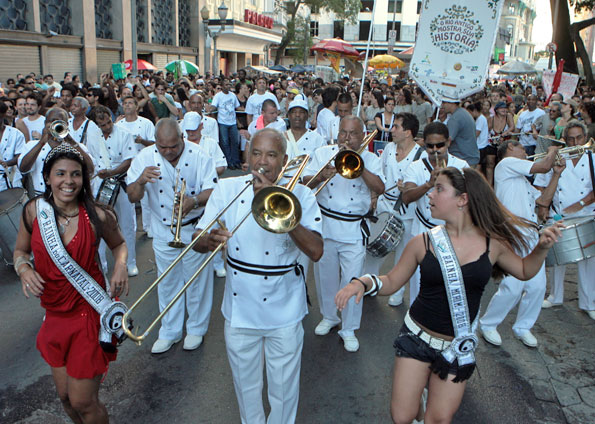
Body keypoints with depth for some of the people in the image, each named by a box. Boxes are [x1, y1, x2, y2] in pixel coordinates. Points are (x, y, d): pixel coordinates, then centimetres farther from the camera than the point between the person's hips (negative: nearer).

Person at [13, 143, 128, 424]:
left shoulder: (97, 216, -13)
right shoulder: (34, 209, -7)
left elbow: (119, 244, 6)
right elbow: (20, 250, 8)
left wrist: (120, 266, -14)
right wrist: (24, 269, -13)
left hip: (90, 313, -3)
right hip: (55, 314, 4)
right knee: (65, 395, 18)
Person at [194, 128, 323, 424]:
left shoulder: (300, 196, -10)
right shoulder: (227, 189, -5)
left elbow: (316, 252, -22)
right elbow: (197, 241, -8)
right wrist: (210, 240, -32)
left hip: (283, 309, -2)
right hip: (240, 308, 2)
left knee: (283, 386, 16)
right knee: (245, 383, 22)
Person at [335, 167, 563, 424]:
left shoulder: (492, 243, -6)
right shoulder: (422, 243, -9)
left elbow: (524, 271, 12)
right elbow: (391, 282, 0)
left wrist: (542, 247, -7)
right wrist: (362, 283, -19)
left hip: (457, 347, 1)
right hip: (416, 338, 0)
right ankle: (416, 390, 36)